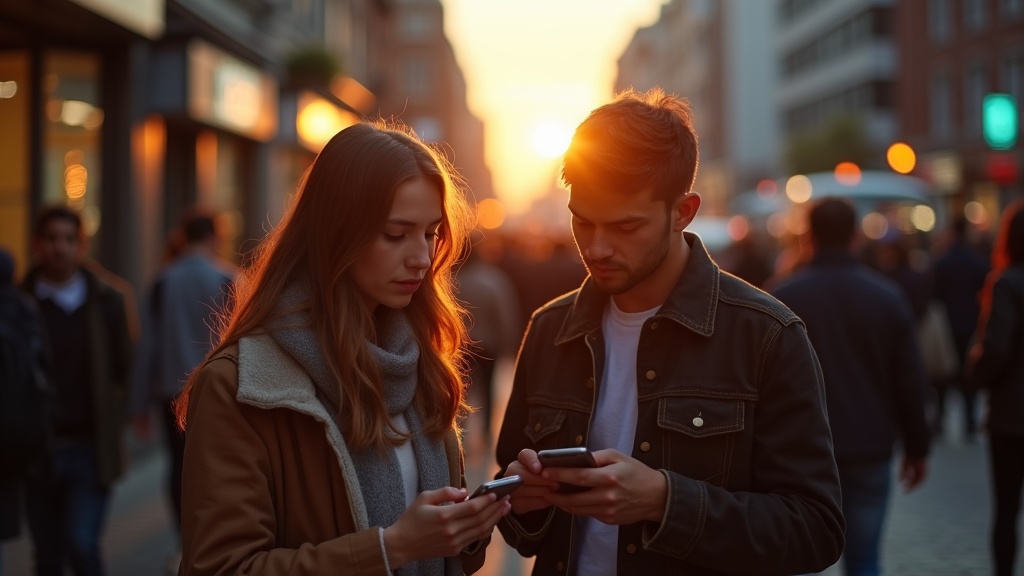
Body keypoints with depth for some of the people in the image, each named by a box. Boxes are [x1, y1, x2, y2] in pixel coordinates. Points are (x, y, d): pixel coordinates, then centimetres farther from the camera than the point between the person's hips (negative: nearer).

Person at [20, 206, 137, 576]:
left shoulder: (108, 301, 4)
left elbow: (123, 369, 5)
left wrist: (111, 429, -4)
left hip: (91, 449, 0)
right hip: (39, 451, 1)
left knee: (82, 545, -12)